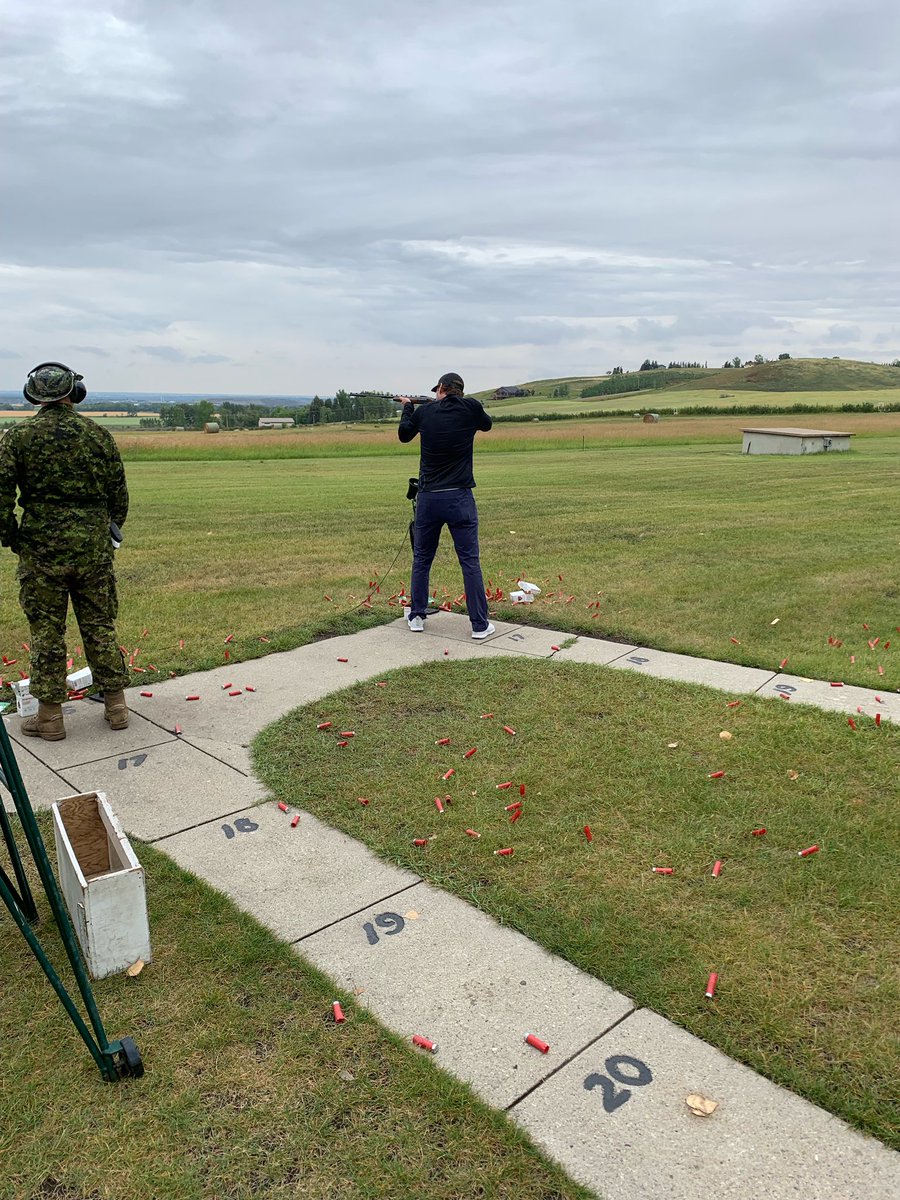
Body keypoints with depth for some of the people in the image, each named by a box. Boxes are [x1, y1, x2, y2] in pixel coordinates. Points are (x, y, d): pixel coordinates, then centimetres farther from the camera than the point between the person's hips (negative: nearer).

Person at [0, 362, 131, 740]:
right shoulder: (99, 434, 3)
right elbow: (118, 493, 7)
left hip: (42, 548, -2)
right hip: (94, 547, 2)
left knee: (46, 631, 6)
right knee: (100, 625, 11)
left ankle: (49, 716, 13)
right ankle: (116, 706, 18)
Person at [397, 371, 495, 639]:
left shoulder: (423, 411, 2)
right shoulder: (471, 407, -2)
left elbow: (403, 435, 20)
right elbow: (487, 425, 19)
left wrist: (407, 407, 36)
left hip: (428, 498, 2)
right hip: (459, 497, -2)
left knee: (421, 559, 15)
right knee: (470, 561, 1)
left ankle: (416, 617, 22)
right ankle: (479, 625, 2)